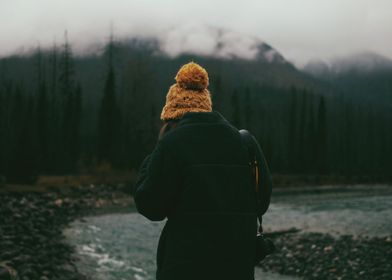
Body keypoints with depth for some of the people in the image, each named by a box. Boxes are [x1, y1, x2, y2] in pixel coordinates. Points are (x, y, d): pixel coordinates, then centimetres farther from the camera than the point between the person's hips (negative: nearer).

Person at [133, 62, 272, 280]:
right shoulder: (242, 141, 6)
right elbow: (262, 199, 9)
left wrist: (156, 155, 4)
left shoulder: (172, 142, -8)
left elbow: (150, 206, -5)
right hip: (238, 262, 5)